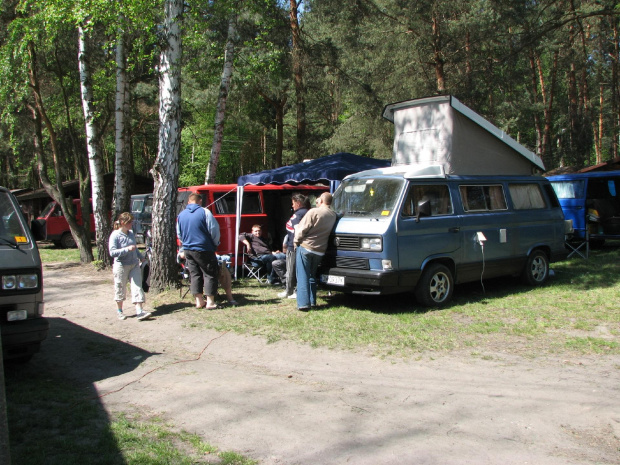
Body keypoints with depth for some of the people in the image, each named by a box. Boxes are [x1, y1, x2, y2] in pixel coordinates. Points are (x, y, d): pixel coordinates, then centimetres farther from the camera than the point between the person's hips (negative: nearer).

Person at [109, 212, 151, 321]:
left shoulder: (131, 233, 8)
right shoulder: (115, 235, -12)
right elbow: (112, 252, -20)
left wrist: (141, 257, 27)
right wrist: (127, 249, -26)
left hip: (134, 265, 5)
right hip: (121, 266, -5)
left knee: (137, 287, -3)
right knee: (120, 289, 9)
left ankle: (139, 311, -5)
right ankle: (119, 311, 27)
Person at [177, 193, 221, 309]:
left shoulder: (181, 215, 7)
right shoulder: (204, 212, -10)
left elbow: (179, 234, 17)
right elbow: (214, 230, -7)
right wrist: (215, 243, 9)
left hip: (188, 250, 5)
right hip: (204, 249, -5)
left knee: (194, 274, 11)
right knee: (209, 274, 2)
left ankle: (199, 301, 12)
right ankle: (210, 302, -1)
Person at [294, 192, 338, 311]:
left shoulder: (314, 212, -13)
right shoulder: (333, 215, 4)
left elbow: (301, 229, -11)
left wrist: (296, 242, 2)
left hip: (305, 248, -5)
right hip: (320, 251, 6)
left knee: (302, 276, -1)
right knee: (312, 275, 20)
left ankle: (303, 303, -5)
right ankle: (312, 301, 20)